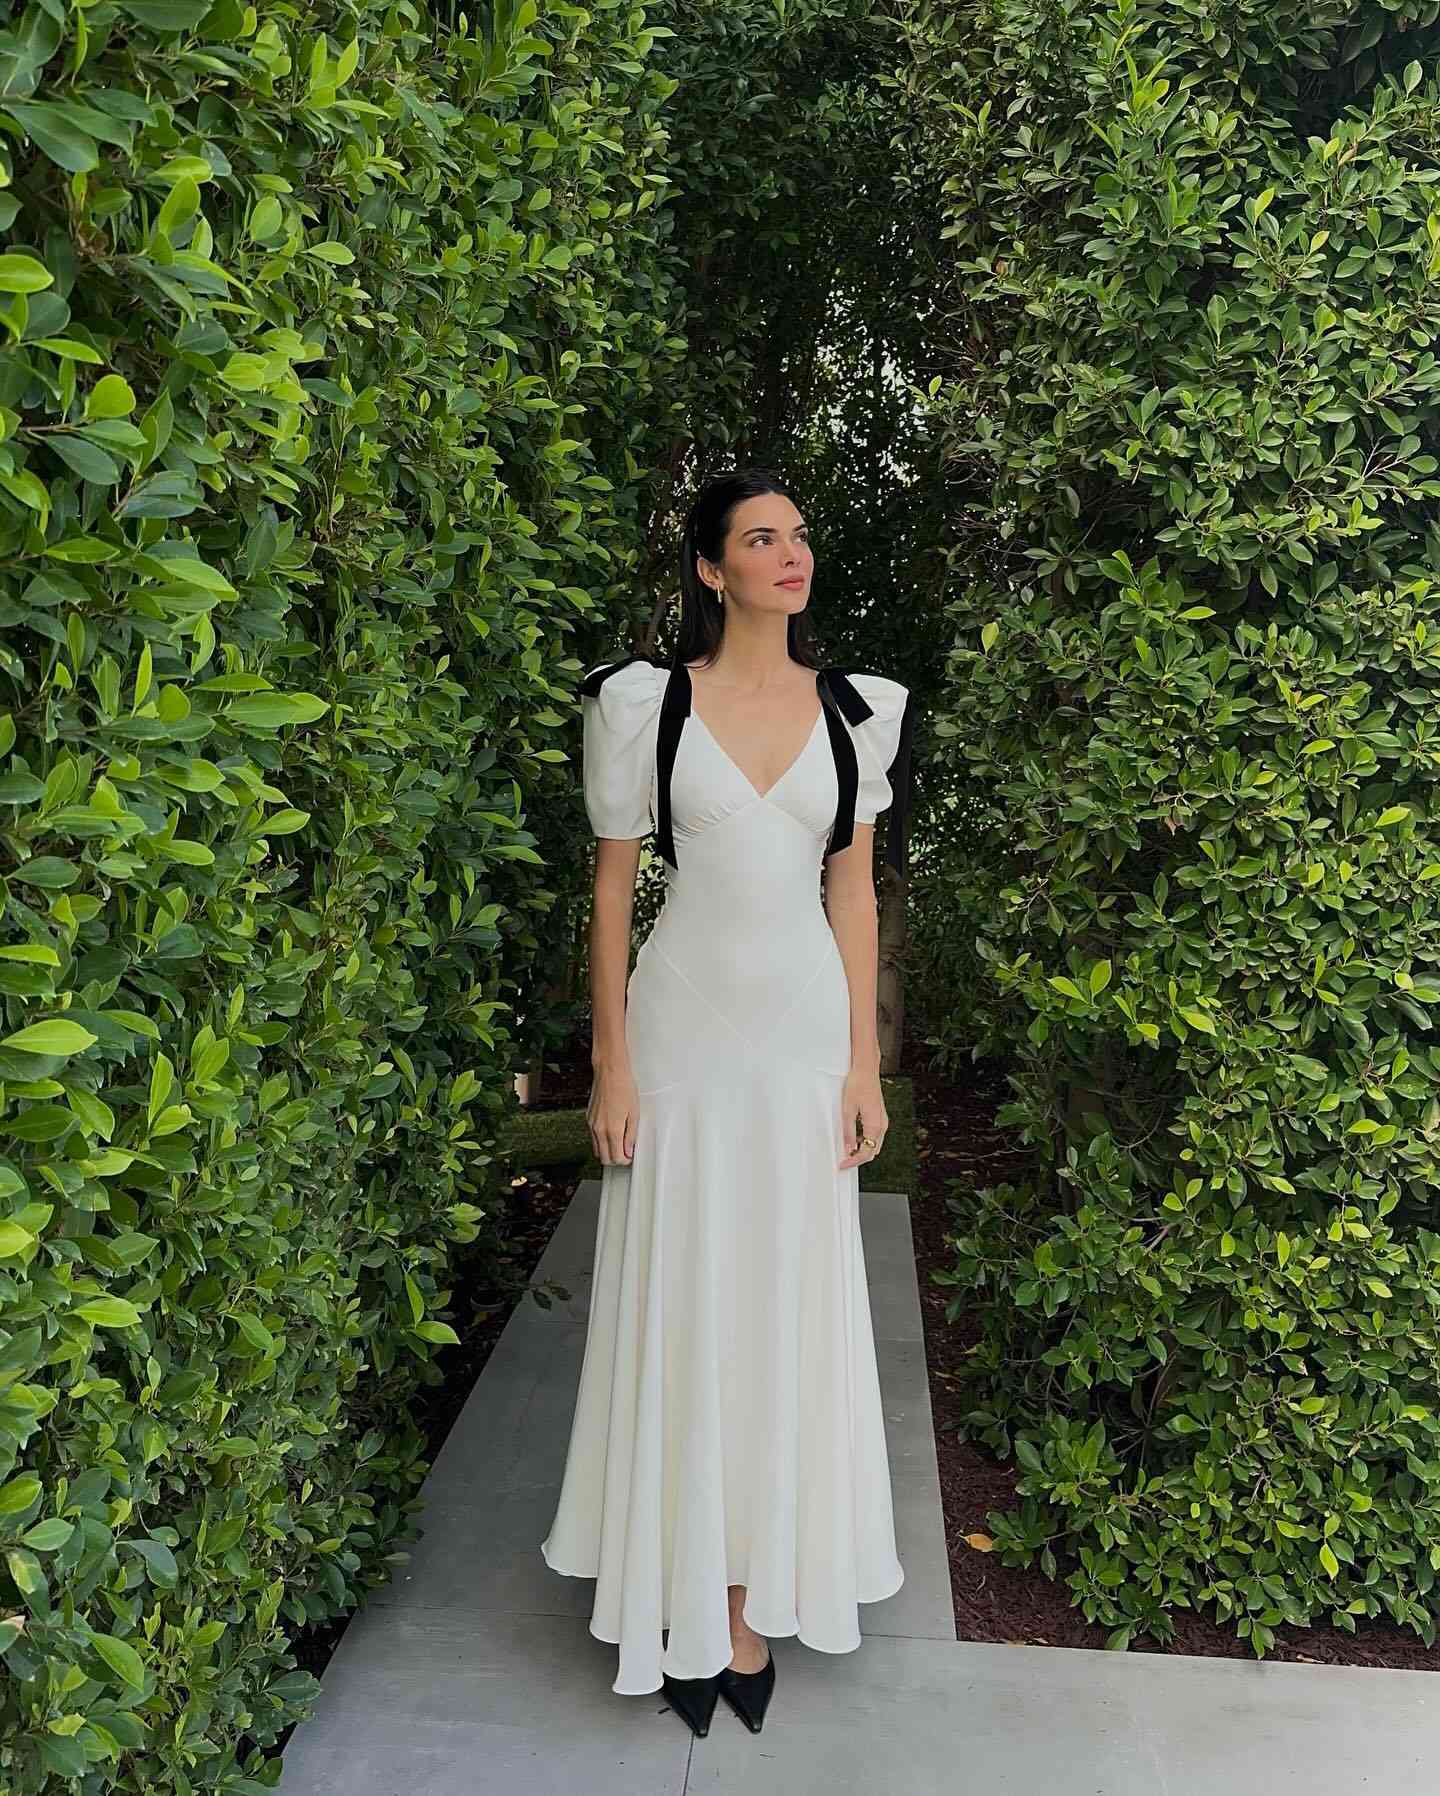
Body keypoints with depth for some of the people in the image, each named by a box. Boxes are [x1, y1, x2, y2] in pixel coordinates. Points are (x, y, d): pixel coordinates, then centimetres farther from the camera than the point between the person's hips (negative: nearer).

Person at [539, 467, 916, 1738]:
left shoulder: (855, 711, 3)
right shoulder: (648, 702, -4)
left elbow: (854, 889, 6)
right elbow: (614, 883, -1)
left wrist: (865, 1062, 3)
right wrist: (611, 1062, -5)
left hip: (803, 1030, 2)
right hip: (685, 1027, -2)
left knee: (787, 1312, 9)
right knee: (681, 1311, 6)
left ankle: (758, 1595, 26)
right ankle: (686, 1598, 25)